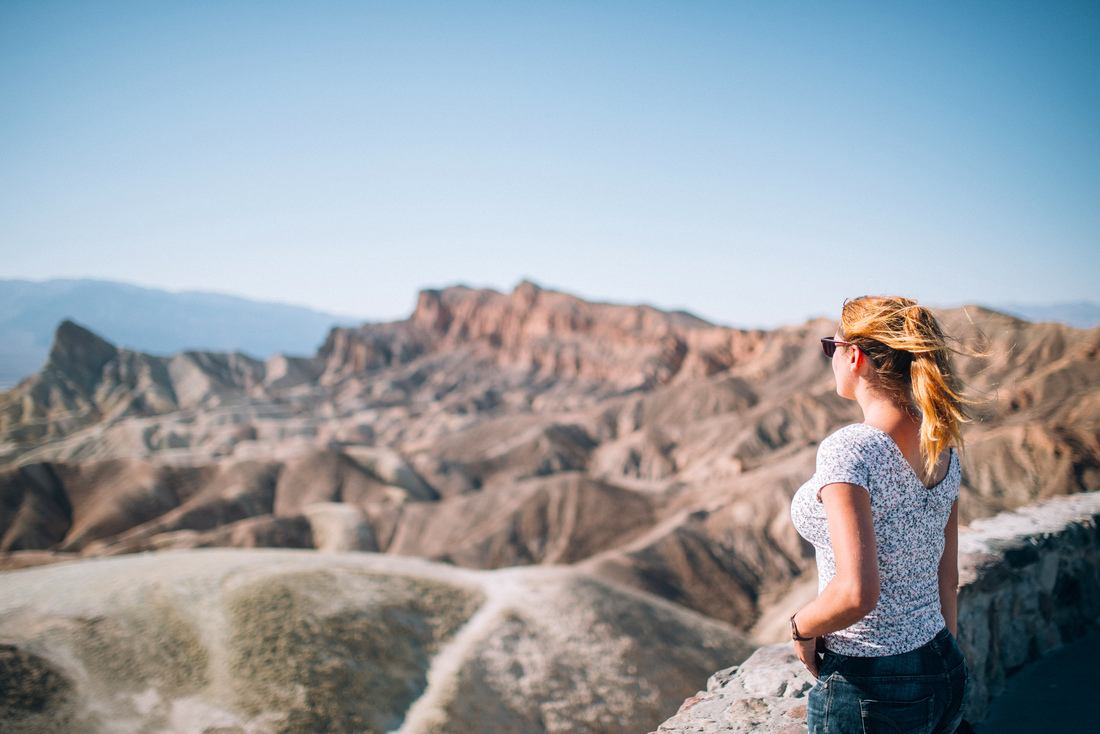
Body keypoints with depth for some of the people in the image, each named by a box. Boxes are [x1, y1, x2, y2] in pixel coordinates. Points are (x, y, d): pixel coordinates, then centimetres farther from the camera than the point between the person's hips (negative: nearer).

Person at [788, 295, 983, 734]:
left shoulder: (848, 450, -22)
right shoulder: (942, 447, 2)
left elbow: (856, 593, -29)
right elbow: (946, 576, 10)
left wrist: (802, 627, -9)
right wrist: (944, 665, 21)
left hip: (868, 689, -7)